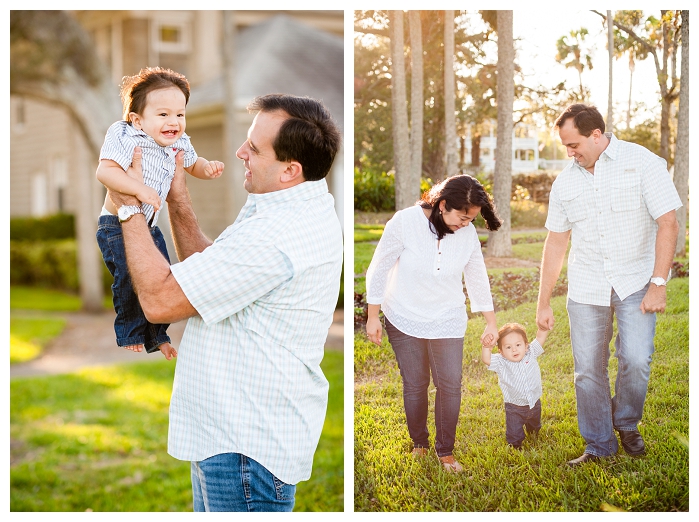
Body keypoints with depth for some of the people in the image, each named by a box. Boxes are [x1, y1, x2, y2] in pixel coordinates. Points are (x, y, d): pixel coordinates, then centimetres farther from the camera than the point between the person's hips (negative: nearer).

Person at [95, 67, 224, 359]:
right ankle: (129, 336, 7)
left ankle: (157, 336, 26)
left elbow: (192, 164, 17)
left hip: (148, 225, 7)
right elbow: (105, 170, -34)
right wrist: (139, 189, -42)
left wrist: (206, 168, -6)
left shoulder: (178, 143, -2)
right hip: (118, 226, -7)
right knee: (131, 279, -15)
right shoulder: (125, 137, -24)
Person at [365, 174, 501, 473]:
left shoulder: (468, 234, -12)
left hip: (447, 321, 2)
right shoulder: (406, 222, -21)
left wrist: (491, 322, 9)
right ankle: (419, 444, 28)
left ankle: (445, 450, 17)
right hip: (404, 319, -2)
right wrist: (373, 316, -7)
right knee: (414, 385, 7)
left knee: (450, 385, -1)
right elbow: (379, 269, -11)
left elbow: (478, 278, 3)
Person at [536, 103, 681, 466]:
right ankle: (599, 446, 19)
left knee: (635, 359, -15)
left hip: (635, 282, -3)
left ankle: (627, 423, 15)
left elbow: (667, 223, -10)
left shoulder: (643, 163, -8)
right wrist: (543, 303, 11)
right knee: (588, 370, 2)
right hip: (586, 286, 4)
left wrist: (658, 283, -16)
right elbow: (556, 242, 11)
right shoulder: (565, 182, 5)